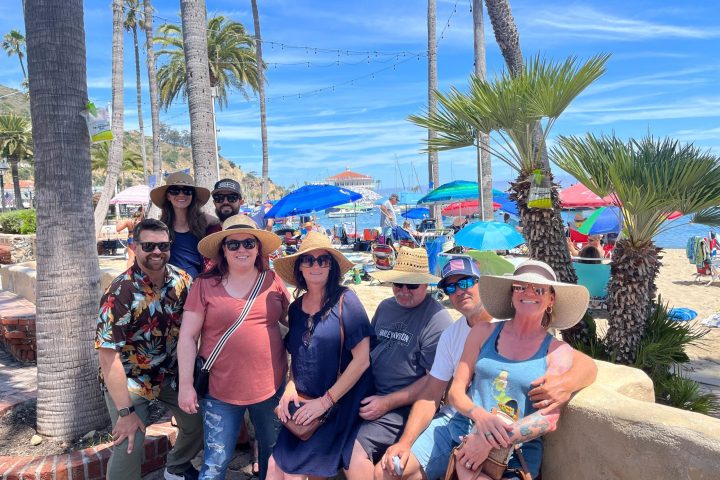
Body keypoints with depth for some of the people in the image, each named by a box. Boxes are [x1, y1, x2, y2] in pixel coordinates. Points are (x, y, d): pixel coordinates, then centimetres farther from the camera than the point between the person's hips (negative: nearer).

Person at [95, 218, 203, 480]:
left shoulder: (182, 280, -10)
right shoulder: (120, 293, -25)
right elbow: (109, 356, -24)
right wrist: (125, 412, -23)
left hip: (172, 373, 5)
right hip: (129, 379, -5)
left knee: (199, 423, 9)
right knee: (129, 446, -14)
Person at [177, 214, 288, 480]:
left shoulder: (272, 280, 0)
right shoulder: (205, 285, -5)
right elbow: (187, 337, -3)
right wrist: (186, 385, -6)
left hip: (271, 386, 3)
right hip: (222, 390, -2)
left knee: (274, 456, 19)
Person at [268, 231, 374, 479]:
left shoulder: (345, 301, -14)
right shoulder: (296, 307, 4)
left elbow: (362, 360, -16)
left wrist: (326, 401, -14)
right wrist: (290, 387, -3)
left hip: (339, 405, -5)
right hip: (303, 403, 5)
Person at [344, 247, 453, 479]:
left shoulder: (437, 319, -12)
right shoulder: (385, 307, 10)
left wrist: (388, 402, -15)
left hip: (404, 406, -7)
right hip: (368, 396, 7)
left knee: (354, 449, -23)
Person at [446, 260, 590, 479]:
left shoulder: (559, 351, 0)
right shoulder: (483, 333, 3)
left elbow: (549, 418, -10)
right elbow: (456, 391, 3)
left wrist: (491, 441, -20)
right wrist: (480, 416, -18)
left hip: (517, 454, 1)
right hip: (465, 440, 0)